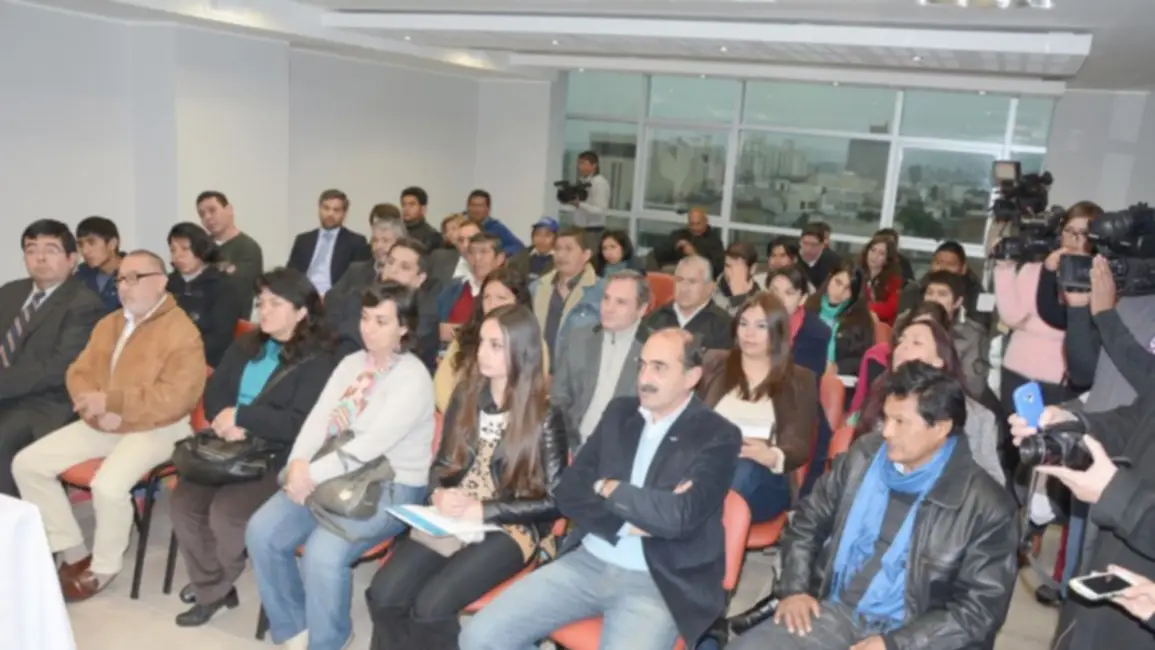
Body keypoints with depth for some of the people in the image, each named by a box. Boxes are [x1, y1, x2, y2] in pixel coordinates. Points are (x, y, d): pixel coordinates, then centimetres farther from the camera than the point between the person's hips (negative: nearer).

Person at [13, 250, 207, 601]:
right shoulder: (108, 324, 13)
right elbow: (78, 373, 9)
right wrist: (97, 409, -13)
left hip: (153, 429, -8)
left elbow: (176, 397, -22)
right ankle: (72, 550, 8)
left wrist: (112, 401, -21)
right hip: (99, 425, 8)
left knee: (108, 485, -31)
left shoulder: (181, 332, -13)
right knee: (27, 464, -2)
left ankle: (103, 567, -3)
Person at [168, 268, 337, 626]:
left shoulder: (318, 361, -10)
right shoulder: (246, 345, 13)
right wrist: (229, 425, -13)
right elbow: (214, 392, 8)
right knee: (183, 500, -13)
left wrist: (241, 416, -17)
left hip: (278, 458, -7)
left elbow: (300, 425, -19)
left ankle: (214, 587, 6)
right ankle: (213, 587, 5)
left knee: (225, 512, -24)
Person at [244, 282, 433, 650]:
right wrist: (299, 464, -15)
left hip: (390, 487, -7)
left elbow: (373, 444, -23)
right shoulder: (351, 363, 10)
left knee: (323, 551, -29)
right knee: (261, 532, -10)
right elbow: (318, 417, 3)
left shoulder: (413, 378, -14)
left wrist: (314, 474, -22)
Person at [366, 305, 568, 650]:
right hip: (452, 518, 5)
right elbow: (442, 464, 14)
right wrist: (440, 494, -9)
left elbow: (554, 501, -9)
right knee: (383, 595, -17)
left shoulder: (545, 416, -9)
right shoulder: (466, 397, 6)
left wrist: (483, 511, -16)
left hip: (510, 528, -5)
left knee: (431, 606, -25)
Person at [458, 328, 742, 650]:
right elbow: (568, 491, 4)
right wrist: (626, 523, -12)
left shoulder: (718, 436, -6)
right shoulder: (619, 412, 9)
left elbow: (679, 516, -20)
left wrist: (607, 488, -6)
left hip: (656, 584, -5)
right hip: (586, 562, 5)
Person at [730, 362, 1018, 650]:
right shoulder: (863, 457, 3)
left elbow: (980, 608, -10)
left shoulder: (986, 506, -9)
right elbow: (808, 521, 14)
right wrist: (794, 588, 1)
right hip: (836, 613, 4)